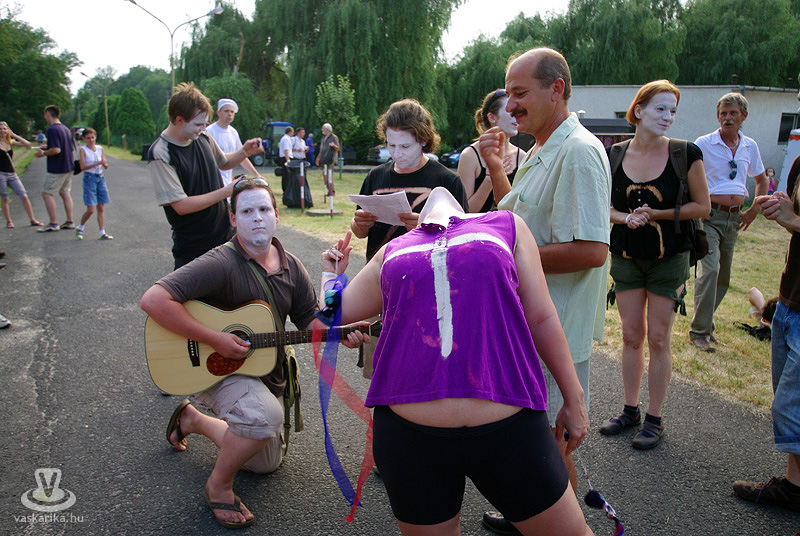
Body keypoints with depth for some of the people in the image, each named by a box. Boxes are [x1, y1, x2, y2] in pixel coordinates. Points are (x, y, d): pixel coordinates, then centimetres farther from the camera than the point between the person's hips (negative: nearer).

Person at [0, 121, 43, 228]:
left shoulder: (11, 142, 10)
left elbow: (27, 144, 4)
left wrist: (13, 135, 1)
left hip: (12, 174, 4)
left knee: (24, 196, 0)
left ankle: (32, 220, 6)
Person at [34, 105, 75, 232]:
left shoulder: (52, 129, -16)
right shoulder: (66, 129, 12)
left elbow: (56, 150, -25)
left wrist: (43, 153, -7)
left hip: (57, 169, -9)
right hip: (68, 167, 9)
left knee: (47, 194, -2)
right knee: (65, 193, 14)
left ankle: (53, 224, -4)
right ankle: (70, 222, 15)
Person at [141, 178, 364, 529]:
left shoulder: (291, 267, -4)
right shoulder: (221, 263, -26)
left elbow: (310, 319, 1)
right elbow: (153, 299, -35)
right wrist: (214, 339, -34)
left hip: (265, 373, 7)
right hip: (211, 368, -7)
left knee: (266, 463, 22)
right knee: (265, 414, -39)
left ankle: (193, 420, 38)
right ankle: (218, 486, -9)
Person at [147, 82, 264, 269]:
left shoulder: (203, 137, 1)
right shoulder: (160, 154, -18)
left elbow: (223, 163, 23)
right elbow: (181, 206, -22)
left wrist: (245, 152, 2)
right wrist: (227, 191, -21)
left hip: (225, 234, 6)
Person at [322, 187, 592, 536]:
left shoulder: (506, 226, 13)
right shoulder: (392, 252, 14)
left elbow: (541, 317, 13)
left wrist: (574, 399, 16)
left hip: (509, 427, 0)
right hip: (407, 434, 1)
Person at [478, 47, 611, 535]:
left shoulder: (578, 152, -20)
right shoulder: (543, 152, 13)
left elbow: (590, 251, -27)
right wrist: (496, 168, 10)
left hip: (555, 326, -10)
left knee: (552, 438, 5)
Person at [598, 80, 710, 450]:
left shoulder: (686, 154, -8)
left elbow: (702, 206, -5)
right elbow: (606, 207, 6)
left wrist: (656, 214, -15)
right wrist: (627, 218, -15)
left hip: (669, 257, -2)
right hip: (627, 256, 3)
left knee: (658, 339, 2)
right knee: (631, 336, 10)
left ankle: (655, 418, 18)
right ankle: (630, 410, 26)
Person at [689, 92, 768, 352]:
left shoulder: (750, 146, 10)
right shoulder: (704, 144, -5)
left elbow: (762, 179, 23)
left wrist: (754, 210, 13)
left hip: (734, 218, 6)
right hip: (710, 216, -5)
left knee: (723, 275, 9)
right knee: (710, 269, -17)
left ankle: (705, 323, 23)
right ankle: (699, 331, -10)